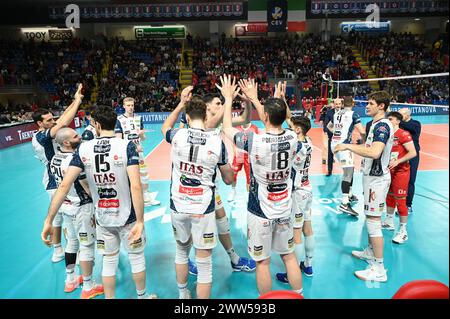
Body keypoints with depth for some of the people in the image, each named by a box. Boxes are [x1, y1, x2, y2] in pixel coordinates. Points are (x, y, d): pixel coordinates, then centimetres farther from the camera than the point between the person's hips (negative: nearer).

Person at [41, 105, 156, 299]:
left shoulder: (83, 149, -7)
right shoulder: (127, 146, -16)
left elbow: (64, 185, -11)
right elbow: (136, 186, -25)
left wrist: (48, 220, -6)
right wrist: (140, 221, -22)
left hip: (102, 219, 2)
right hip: (128, 217, -2)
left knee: (109, 262, 20)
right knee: (136, 258, 19)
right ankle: (142, 296, 38)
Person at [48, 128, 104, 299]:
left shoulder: (55, 159, 2)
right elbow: (89, 189, -21)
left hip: (66, 206, 9)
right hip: (82, 208, -8)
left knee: (72, 243, 22)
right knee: (87, 247, 4)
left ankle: (70, 280, 37)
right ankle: (88, 288, 17)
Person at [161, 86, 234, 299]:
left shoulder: (178, 136, -7)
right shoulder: (217, 142, -10)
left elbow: (165, 127, 20)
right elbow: (228, 179, 1)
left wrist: (181, 102, 20)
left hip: (178, 206, 3)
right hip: (203, 209, -3)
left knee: (181, 251, 27)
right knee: (204, 263, 8)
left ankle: (183, 295, 46)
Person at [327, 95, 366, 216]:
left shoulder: (336, 113, 13)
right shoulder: (353, 114, -7)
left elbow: (329, 126, 30)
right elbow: (362, 132, -12)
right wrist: (364, 140, 6)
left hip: (334, 143, 8)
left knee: (350, 169, 22)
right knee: (348, 172, -10)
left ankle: (349, 195, 33)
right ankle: (344, 204, -17)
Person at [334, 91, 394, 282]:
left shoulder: (382, 125, -20)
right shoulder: (376, 124, 12)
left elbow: (374, 152, -35)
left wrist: (348, 146, -29)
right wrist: (358, 143, 9)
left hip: (377, 178, -11)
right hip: (372, 176, 11)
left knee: (373, 221, -6)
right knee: (371, 218, 21)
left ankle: (379, 269, 2)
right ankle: (370, 252, 38)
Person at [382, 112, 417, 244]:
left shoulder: (403, 134, -16)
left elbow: (413, 153, -21)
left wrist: (397, 161, -27)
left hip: (401, 171, -8)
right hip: (389, 171, 8)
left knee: (400, 201, -4)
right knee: (389, 197, 18)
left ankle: (403, 231, 5)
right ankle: (389, 222, 35)